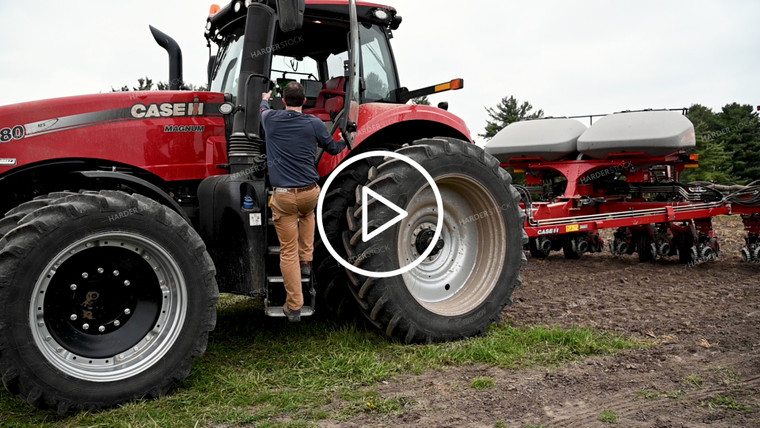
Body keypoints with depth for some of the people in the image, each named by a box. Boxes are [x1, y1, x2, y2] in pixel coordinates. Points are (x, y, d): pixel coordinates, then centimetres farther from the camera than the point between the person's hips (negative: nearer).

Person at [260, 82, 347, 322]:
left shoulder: (271, 119, 3)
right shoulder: (313, 124, -1)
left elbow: (263, 110, 29)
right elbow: (333, 149, 15)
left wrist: (264, 99, 54)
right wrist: (346, 140, 39)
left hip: (283, 196, -1)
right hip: (310, 193, 1)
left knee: (288, 252, 2)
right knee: (307, 213, 37)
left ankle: (294, 307, 5)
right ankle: (306, 261, 31)